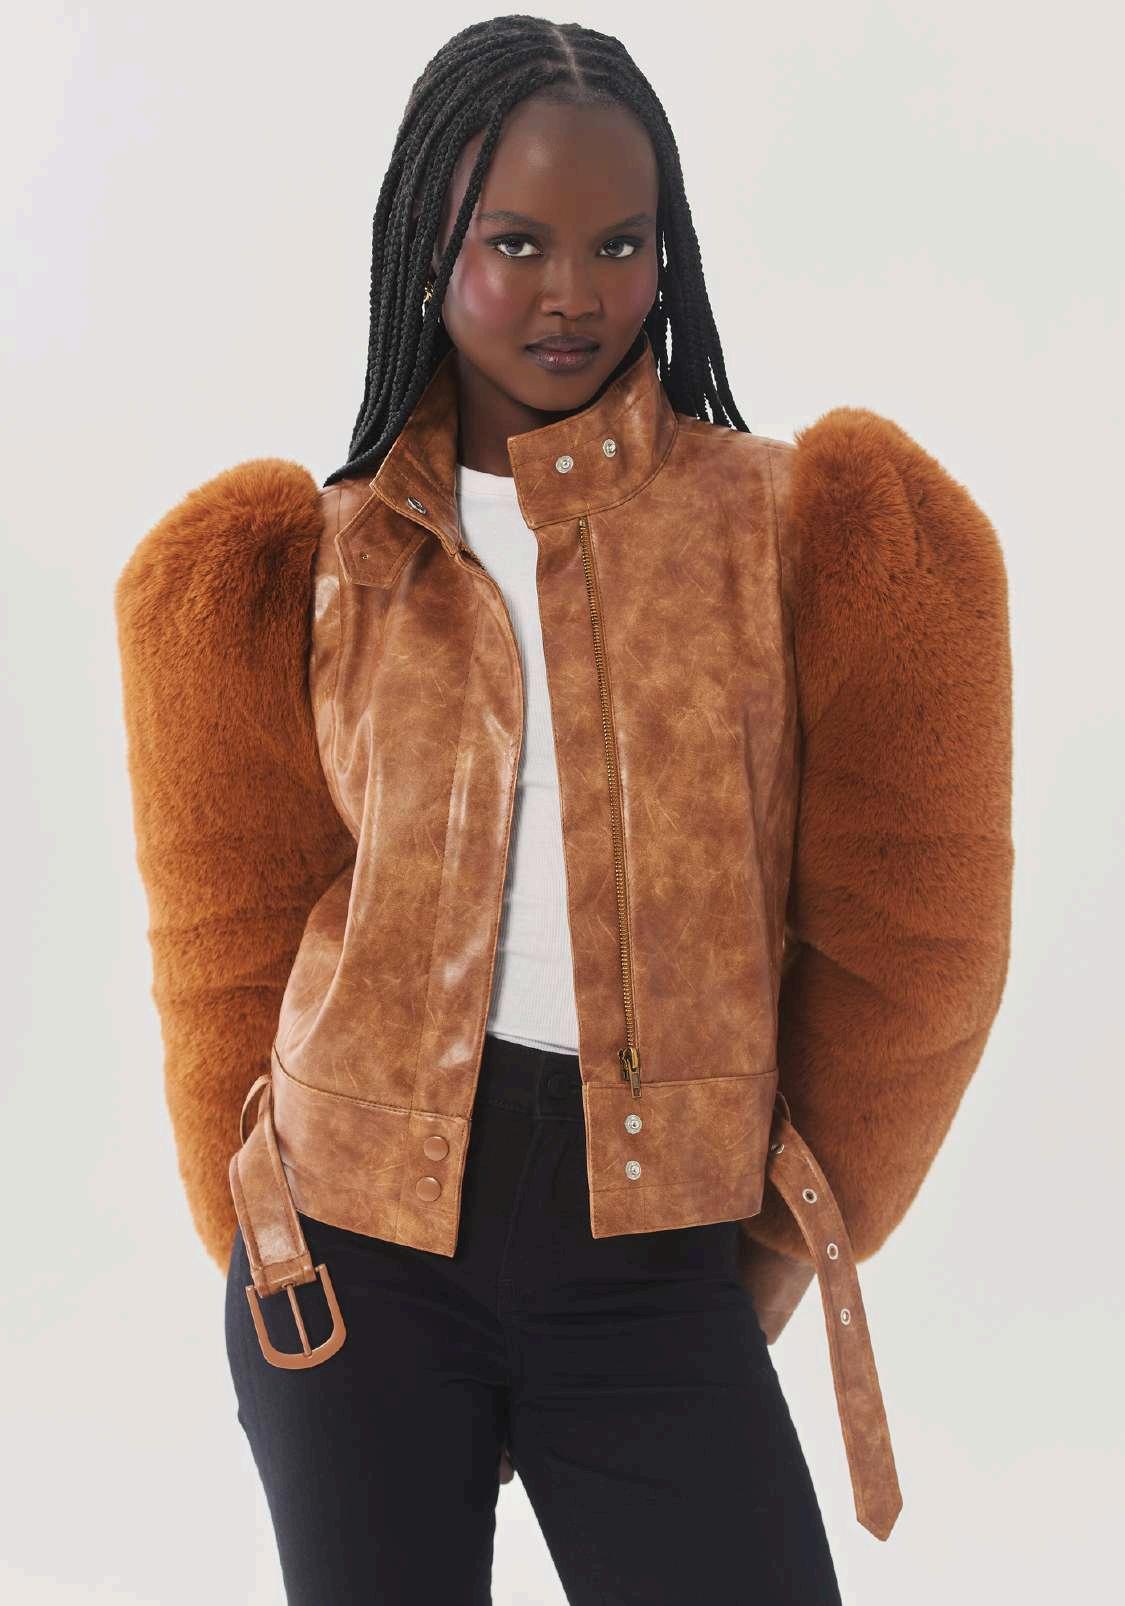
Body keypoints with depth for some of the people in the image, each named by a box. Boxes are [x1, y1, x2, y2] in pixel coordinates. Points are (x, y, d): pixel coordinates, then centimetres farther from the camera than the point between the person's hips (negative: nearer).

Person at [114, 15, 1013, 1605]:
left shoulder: (788, 528, 2)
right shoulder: (323, 560, 5)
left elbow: (890, 930, 3)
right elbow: (241, 933, 9)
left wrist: (782, 1243, 3)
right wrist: (264, 1251, 5)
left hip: (654, 1280, -1)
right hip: (358, 1252, 1)